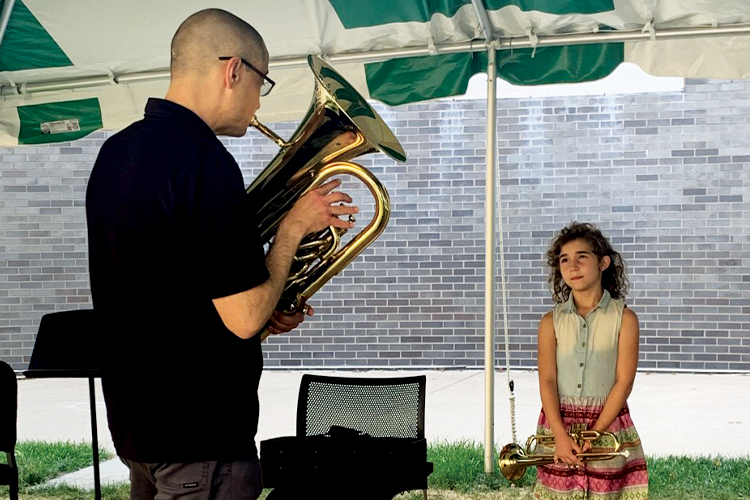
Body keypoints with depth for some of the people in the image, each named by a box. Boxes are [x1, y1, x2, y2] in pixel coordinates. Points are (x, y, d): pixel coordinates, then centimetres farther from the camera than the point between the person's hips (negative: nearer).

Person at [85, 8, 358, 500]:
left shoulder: (115, 151, 7)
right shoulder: (205, 161, -22)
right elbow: (244, 319, -22)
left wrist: (262, 308, 12)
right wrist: (295, 224, -9)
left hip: (132, 416, 9)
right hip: (199, 437, -9)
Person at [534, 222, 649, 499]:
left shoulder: (624, 318, -3)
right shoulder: (551, 321, 2)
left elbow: (624, 382, -7)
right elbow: (547, 381, -5)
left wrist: (593, 434, -14)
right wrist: (561, 435, -16)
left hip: (608, 426, -1)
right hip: (558, 426, 1)